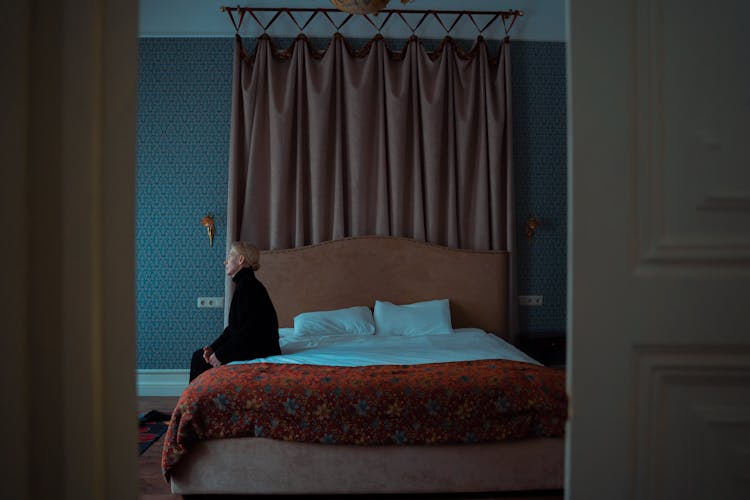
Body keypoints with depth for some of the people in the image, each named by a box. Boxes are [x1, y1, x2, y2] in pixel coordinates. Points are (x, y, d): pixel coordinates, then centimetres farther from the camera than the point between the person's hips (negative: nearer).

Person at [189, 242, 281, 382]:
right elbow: (233, 327, 15)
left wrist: (221, 354, -18)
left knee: (200, 359, -7)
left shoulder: (248, 285, -17)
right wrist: (213, 347, 3)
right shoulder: (243, 283, 14)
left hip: (257, 352, -9)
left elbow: (249, 329, -23)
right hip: (249, 347, 9)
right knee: (198, 356, 7)